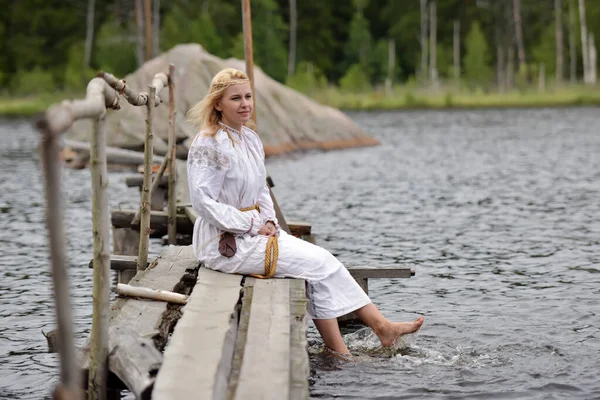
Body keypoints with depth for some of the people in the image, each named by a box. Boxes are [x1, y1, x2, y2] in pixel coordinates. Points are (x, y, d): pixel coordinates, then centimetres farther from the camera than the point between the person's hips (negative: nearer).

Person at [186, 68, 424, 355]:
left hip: (254, 231, 8)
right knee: (319, 264, -12)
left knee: (319, 262, -7)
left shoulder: (250, 139, 11)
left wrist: (269, 221, 1)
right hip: (225, 242, -8)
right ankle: (381, 327, -1)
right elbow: (203, 202, -21)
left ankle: (340, 354, -8)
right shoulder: (208, 145, -16)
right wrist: (253, 225, -17)